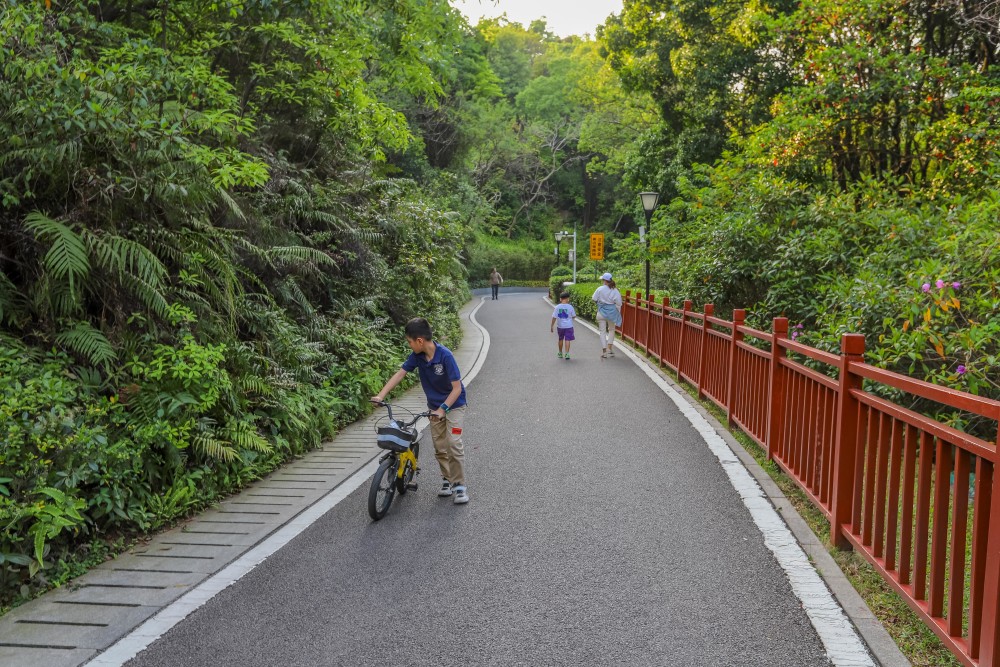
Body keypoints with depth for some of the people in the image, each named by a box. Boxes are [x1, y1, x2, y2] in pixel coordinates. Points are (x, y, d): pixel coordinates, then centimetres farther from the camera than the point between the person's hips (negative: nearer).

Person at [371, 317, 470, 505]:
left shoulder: (445, 355, -27)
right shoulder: (417, 356, -11)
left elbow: (457, 388, -25)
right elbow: (400, 374, -6)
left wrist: (442, 409, -33)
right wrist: (380, 396, -14)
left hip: (453, 404, -6)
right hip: (435, 406, 6)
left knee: (454, 443, -14)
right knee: (439, 447, 7)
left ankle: (459, 485, -5)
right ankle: (447, 479, 24)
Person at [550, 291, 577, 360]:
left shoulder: (557, 307, -7)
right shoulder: (570, 307, -9)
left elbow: (554, 317, -6)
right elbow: (574, 317, 1)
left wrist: (551, 326, 2)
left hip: (560, 326, 2)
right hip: (568, 326, -2)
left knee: (560, 339, 18)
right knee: (567, 340, 1)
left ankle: (560, 353, 29)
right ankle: (567, 354, -8)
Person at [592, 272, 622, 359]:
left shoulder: (600, 289, -11)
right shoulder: (615, 291, -7)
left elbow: (594, 299, -1)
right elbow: (618, 303, -6)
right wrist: (618, 313, 7)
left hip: (602, 312, -1)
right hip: (611, 312, 1)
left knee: (603, 331, 6)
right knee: (611, 330, 21)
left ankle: (604, 351, 1)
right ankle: (610, 348, 14)